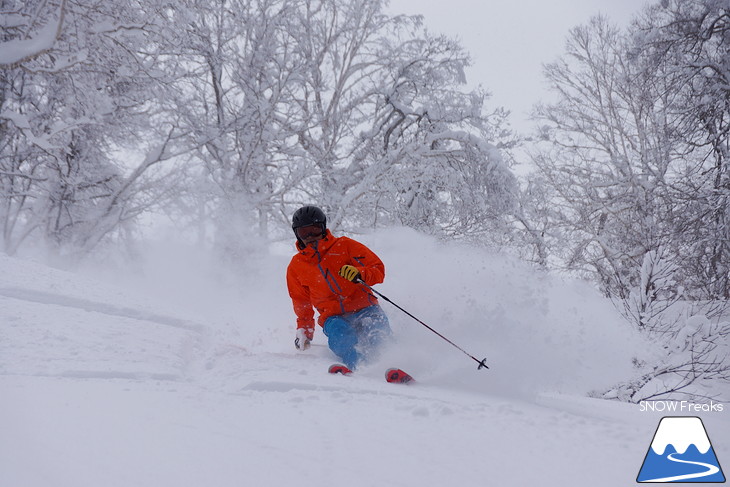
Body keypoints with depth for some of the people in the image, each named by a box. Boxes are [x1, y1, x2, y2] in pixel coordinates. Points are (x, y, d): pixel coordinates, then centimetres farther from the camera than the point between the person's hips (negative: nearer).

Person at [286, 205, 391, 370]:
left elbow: (378, 269, 3)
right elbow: (302, 304, 29)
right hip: (333, 316, 0)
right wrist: (304, 332, 20)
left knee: (377, 330, -33)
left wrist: (359, 273, -17)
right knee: (340, 334, -35)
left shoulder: (345, 246, 8)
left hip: (364, 308, 0)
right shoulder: (296, 267, 17)